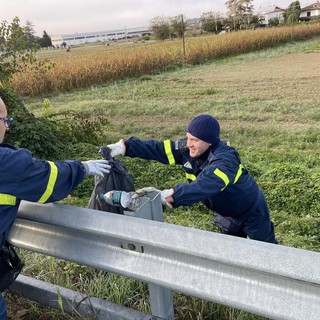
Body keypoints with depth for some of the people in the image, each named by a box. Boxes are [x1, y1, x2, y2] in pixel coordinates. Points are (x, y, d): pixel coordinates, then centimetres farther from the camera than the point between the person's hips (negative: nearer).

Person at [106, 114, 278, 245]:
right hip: (225, 214, 7)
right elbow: (159, 149, -23)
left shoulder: (225, 160, -41)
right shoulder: (188, 148, -19)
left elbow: (203, 187, -56)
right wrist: (126, 147, -34)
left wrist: (168, 195, -66)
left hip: (251, 212, -6)